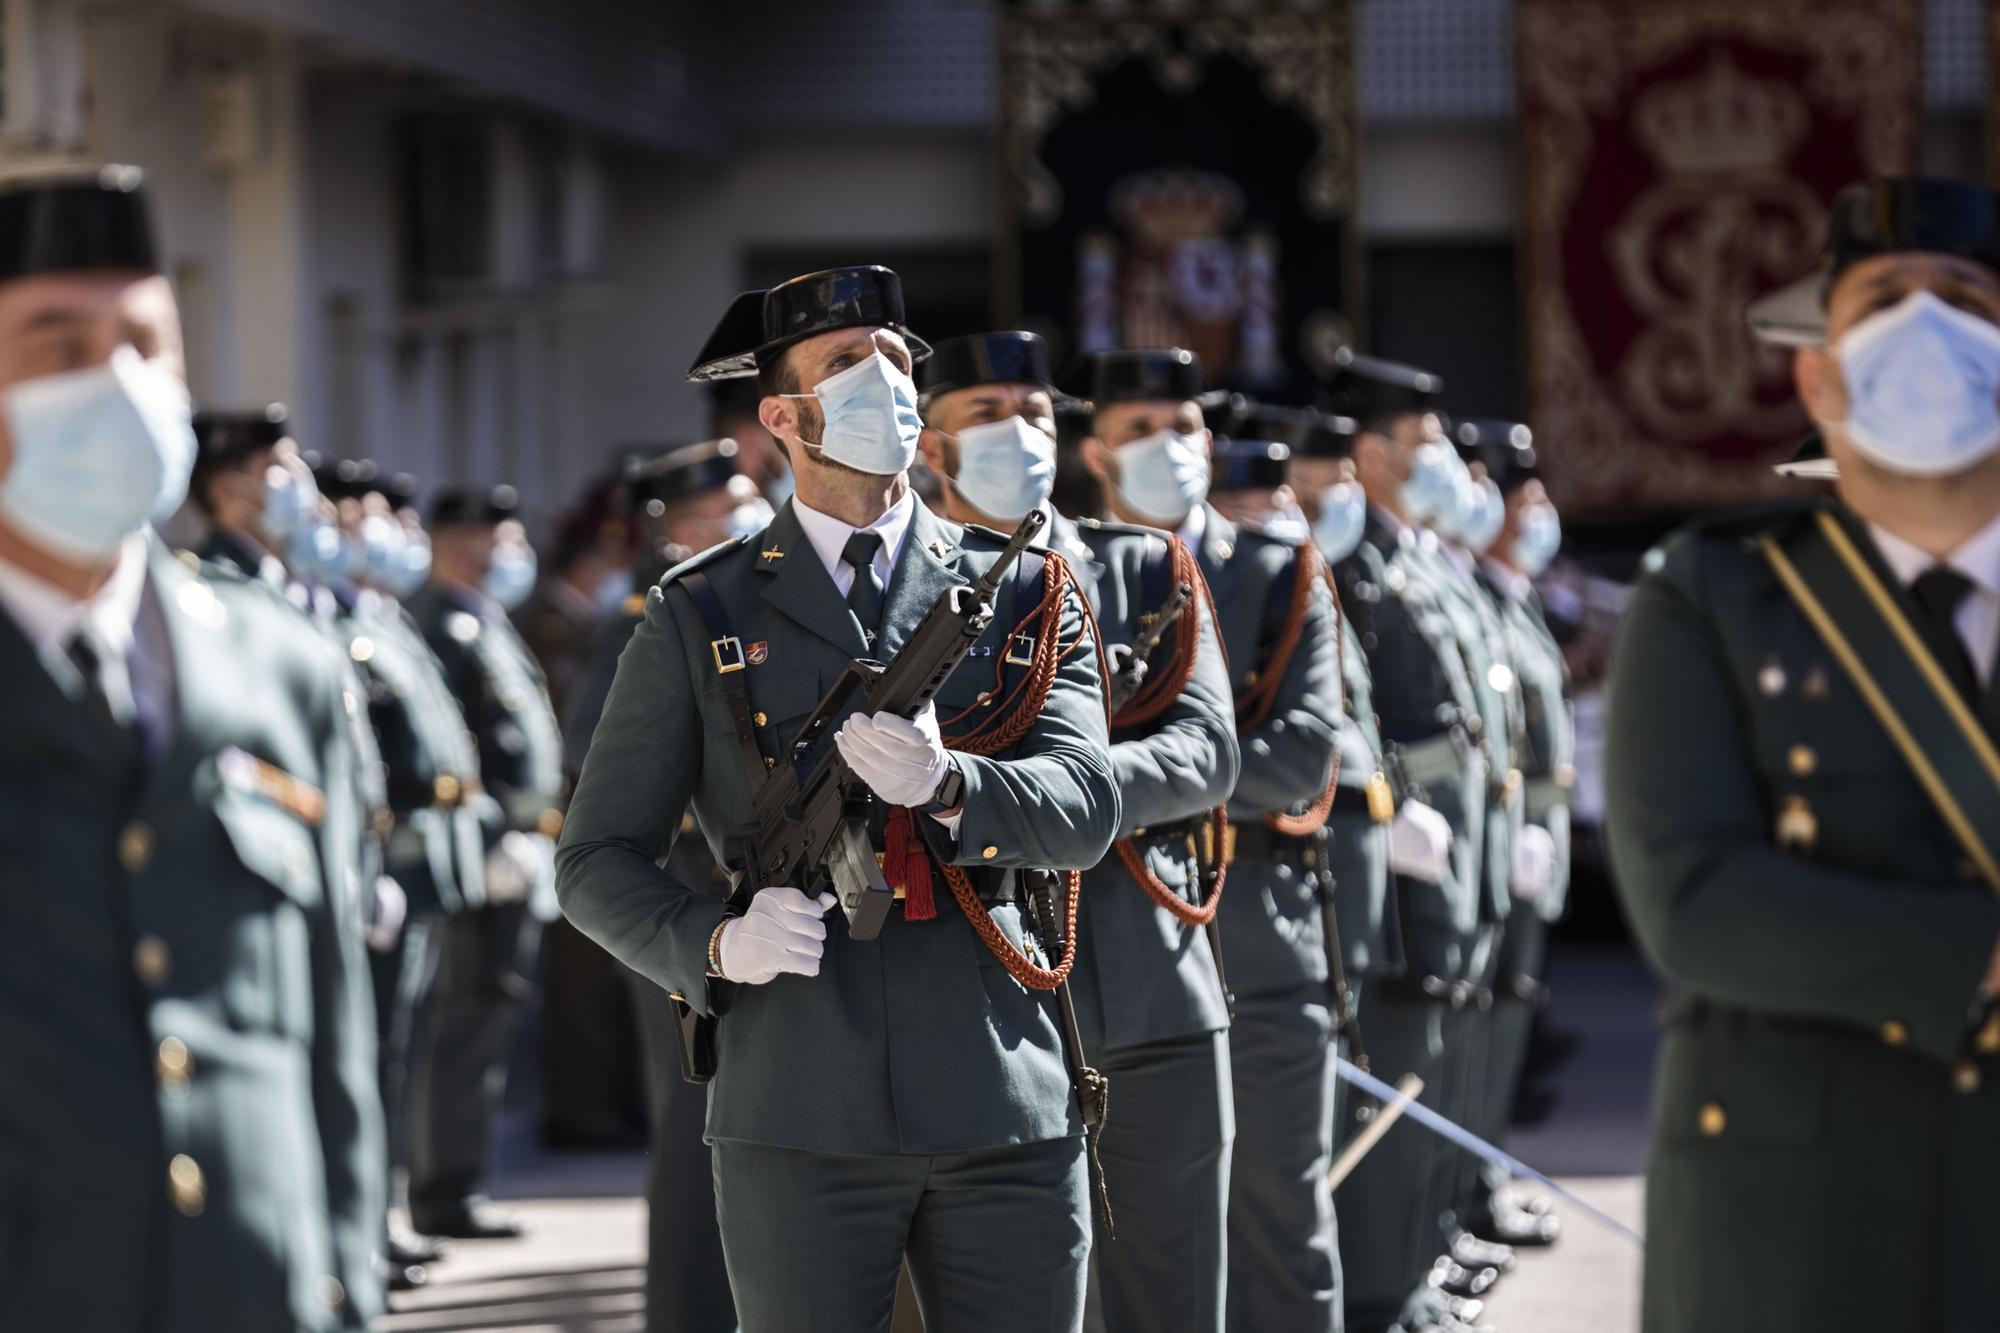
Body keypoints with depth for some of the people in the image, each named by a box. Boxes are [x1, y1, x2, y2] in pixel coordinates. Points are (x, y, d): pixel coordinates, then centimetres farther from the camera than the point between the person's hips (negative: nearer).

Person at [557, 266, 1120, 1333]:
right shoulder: (697, 618, 6)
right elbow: (599, 861, 5)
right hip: (802, 1117, -1)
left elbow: (1084, 810, -4)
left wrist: (945, 782, -23)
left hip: (1006, 1110, 1)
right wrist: (717, 943, -14)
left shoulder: (1026, 595, 10)